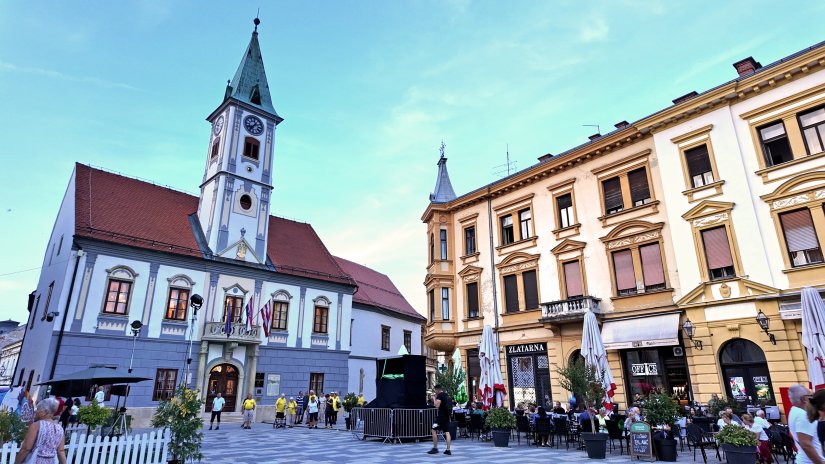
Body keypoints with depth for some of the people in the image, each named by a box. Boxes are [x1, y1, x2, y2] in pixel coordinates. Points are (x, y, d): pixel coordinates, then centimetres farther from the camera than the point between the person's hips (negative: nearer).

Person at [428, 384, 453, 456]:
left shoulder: (440, 395, -9)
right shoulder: (447, 395, 17)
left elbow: (437, 405, -17)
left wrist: (434, 398, -3)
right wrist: (436, 398, 22)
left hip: (441, 416, -8)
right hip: (447, 416, 8)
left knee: (434, 430, 2)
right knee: (447, 432, 5)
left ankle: (435, 448, 3)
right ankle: (448, 450, 1)